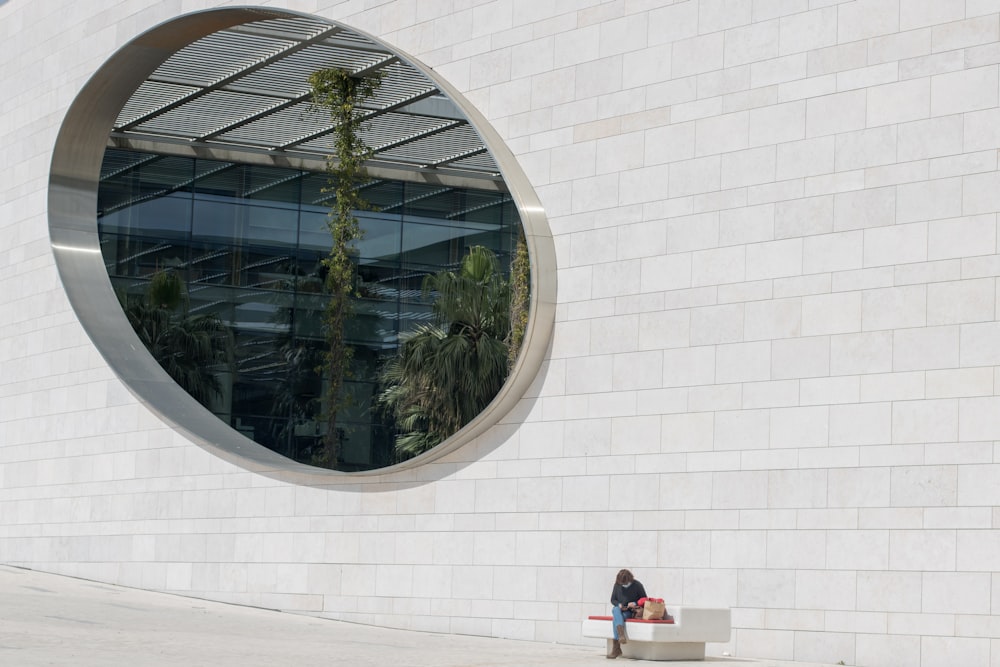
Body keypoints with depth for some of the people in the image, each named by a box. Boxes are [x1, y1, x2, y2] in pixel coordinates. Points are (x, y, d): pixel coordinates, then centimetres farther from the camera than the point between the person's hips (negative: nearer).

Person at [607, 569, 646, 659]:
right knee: (616, 610, -36)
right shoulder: (617, 585, 5)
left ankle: (616, 648, -35)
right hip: (618, 610, 3)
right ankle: (621, 635, -54)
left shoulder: (637, 585, -4)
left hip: (630, 612, -3)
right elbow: (613, 600, 13)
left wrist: (635, 604, -17)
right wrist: (619, 604, -9)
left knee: (616, 619, -33)